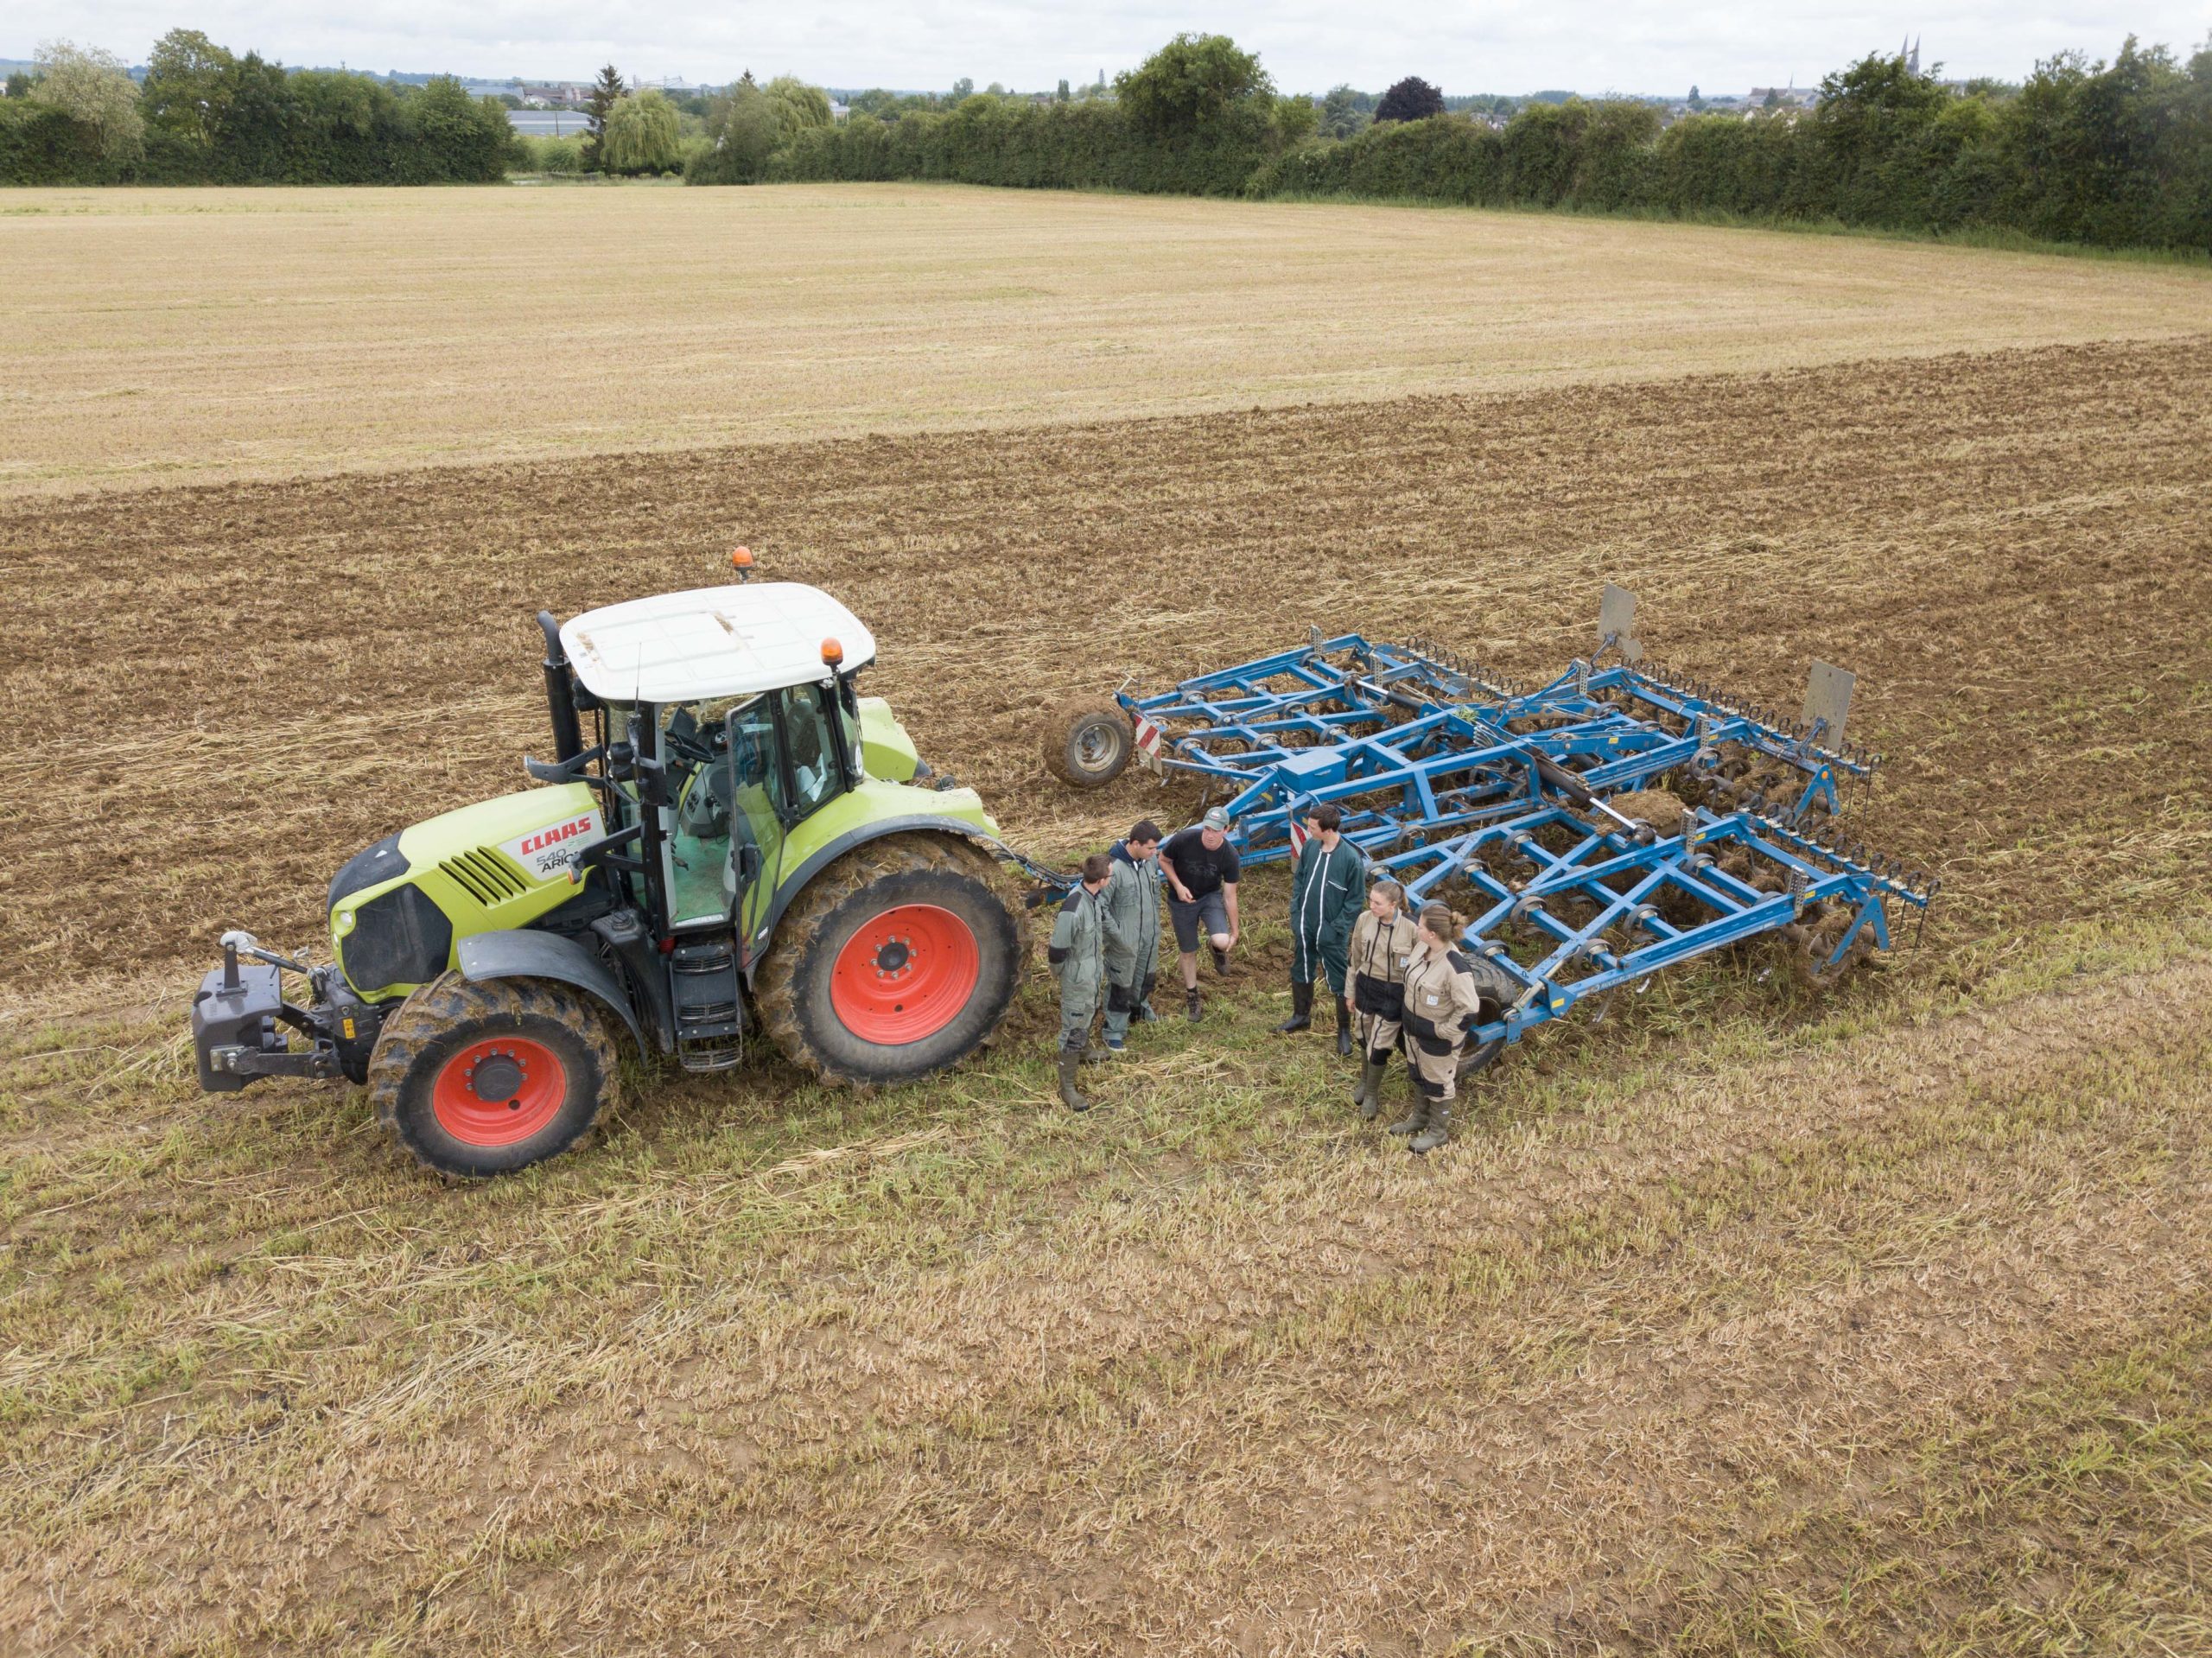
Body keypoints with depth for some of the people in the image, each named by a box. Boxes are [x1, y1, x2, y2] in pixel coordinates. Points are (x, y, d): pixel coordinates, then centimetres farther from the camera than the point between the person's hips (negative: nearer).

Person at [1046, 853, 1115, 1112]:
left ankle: (1083, 1050, 57)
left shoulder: (1094, 896, -9)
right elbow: (1056, 952, -26)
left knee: (1089, 1015, 31)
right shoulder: (1073, 911, -36)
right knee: (1074, 1029, 3)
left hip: (1095, 973, 9)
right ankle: (1067, 1087, 14)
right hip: (1078, 980, -9)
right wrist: (1059, 972, -8)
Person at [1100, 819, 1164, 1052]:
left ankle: (1141, 1005, 53)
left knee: (1147, 974, 27)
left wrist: (1156, 920, 14)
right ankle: (1115, 1031, 23)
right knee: (1121, 983, 7)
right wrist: (1117, 934, -20)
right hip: (1125, 940, -7)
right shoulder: (1114, 867, -28)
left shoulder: (1151, 861, -6)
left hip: (1150, 935, 7)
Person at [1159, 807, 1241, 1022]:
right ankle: (1191, 995, 37)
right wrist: (1178, 886, -22)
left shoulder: (1229, 856, -22)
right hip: (1181, 900, 0)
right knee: (1187, 951, 11)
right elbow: (1163, 860, -7)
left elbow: (1230, 896, -13)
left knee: (1223, 942, -23)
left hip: (1211, 897, 0)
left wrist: (1234, 932, -8)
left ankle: (1216, 947, 17)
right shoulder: (1183, 840, -27)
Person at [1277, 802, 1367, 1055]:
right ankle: (1301, 1015, 44)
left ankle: (1344, 1031, 23)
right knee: (1300, 971, 22)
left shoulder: (1351, 858, -22)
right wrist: (1295, 913, 3)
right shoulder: (1309, 847, -7)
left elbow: (1354, 899, -13)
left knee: (1339, 982, 6)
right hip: (1304, 926, 6)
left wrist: (1338, 928, -14)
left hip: (1331, 932, -6)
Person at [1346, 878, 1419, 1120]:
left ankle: (1372, 1095, 27)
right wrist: (1352, 991, 12)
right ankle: (1365, 1081, 47)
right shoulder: (1364, 919, -11)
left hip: (1393, 993, -4)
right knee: (1365, 1038, 21)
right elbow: (1355, 957, 4)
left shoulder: (1412, 928, -23)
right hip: (1366, 985, 4)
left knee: (1379, 1045, 4)